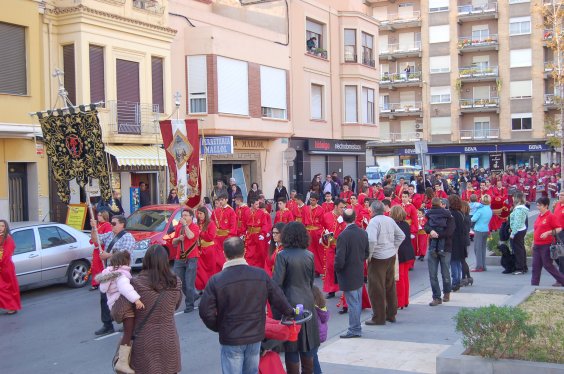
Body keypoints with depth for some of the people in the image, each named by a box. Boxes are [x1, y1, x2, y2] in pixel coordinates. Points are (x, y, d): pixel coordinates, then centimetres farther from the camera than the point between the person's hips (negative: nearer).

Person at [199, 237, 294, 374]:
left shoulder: (216, 280, -15)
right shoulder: (261, 275, -7)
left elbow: (206, 311, -12)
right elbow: (278, 299, 3)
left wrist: (218, 327, 7)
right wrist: (290, 312, 23)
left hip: (230, 339, -3)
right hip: (255, 336, 3)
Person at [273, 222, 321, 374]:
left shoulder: (283, 255, -12)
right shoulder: (310, 255, 2)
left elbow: (276, 283, -14)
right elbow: (311, 281, 10)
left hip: (289, 303, -4)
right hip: (308, 302, 4)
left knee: (291, 349, 5)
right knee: (307, 345, 14)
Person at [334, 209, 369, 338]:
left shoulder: (343, 236, -22)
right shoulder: (363, 233, -2)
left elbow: (339, 259, -21)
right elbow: (366, 253, 7)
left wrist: (337, 269, -4)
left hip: (348, 275, -7)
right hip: (360, 274, 7)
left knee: (352, 304, 1)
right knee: (357, 302, 16)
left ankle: (354, 330, 8)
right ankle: (357, 327, 27)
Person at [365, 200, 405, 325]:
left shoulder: (374, 221, -15)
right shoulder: (390, 220, 7)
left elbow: (372, 240, -28)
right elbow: (401, 236, 15)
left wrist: (369, 254, -14)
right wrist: (393, 248, 15)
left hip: (378, 258, -8)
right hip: (391, 256, 8)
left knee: (377, 289, 1)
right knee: (390, 286, 16)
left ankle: (379, 318, 5)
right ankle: (391, 314, 26)